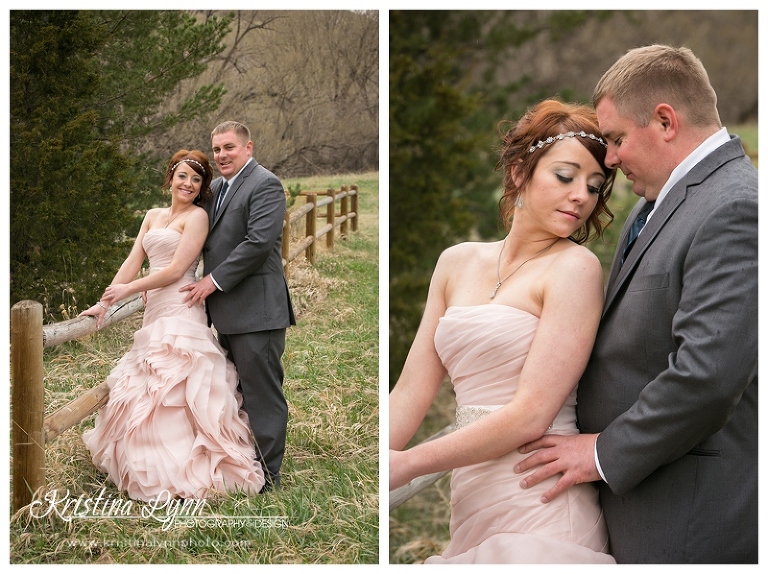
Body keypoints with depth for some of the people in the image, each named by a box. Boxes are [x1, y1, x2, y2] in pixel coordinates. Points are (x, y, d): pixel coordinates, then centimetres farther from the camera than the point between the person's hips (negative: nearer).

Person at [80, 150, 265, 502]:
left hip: (181, 314, -7)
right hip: (155, 313, 8)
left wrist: (129, 289, -6)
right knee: (148, 391, 10)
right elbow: (133, 262, 11)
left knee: (172, 391, -8)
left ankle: (181, 474, 0)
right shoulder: (153, 216, 17)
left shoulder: (197, 216, -5)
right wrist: (105, 303, 0)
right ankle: (154, 468, 20)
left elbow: (176, 270, -11)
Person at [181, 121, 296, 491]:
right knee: (237, 392, 18)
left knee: (262, 395, -3)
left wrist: (214, 280, -16)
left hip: (255, 310, -9)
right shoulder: (216, 188, 17)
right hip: (226, 312, 9)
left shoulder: (264, 185, -11)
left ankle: (267, 478, 4)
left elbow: (258, 241, -20)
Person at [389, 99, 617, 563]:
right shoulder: (457, 262, 9)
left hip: (540, 517, -5)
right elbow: (411, 392, 7)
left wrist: (404, 465, -11)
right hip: (471, 505, 6)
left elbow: (530, 416, -15)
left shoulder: (575, 268, -9)